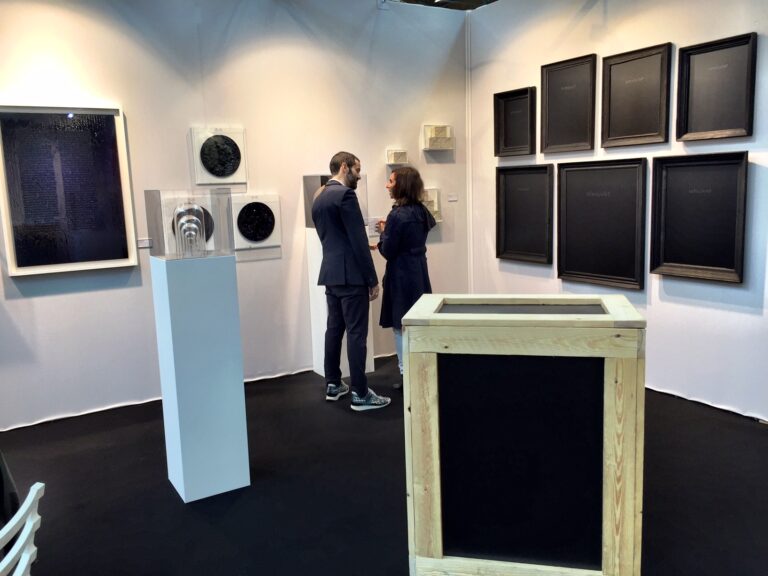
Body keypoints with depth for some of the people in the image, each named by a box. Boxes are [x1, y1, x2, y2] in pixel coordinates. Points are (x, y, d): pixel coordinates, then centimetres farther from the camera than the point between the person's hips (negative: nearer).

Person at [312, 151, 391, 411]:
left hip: (330, 273, 9)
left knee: (334, 328, 14)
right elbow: (359, 241, -17)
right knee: (356, 333, -5)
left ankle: (333, 384, 23)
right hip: (351, 275, -9)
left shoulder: (318, 198, 14)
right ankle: (360, 394, -1)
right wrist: (373, 280, -13)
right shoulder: (345, 195, -13)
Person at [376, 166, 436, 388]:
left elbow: (388, 252, -15)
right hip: (419, 273, 8)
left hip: (403, 277, -8)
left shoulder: (397, 215, -18)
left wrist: (383, 233, 1)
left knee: (402, 326, 3)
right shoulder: (421, 211, 6)